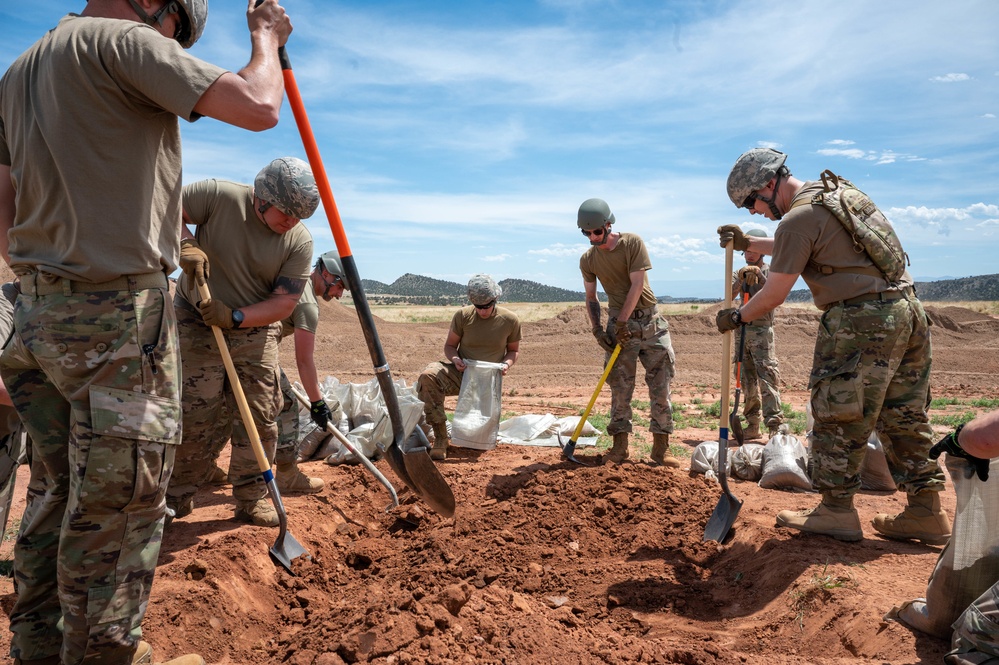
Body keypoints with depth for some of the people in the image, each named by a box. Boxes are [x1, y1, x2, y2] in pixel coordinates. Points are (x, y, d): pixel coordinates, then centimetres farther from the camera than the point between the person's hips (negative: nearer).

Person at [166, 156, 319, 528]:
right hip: (196, 325, -2)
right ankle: (176, 495, 17)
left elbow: (284, 302, -12)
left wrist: (235, 317, -23)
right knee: (196, 416, -3)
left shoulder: (300, 242, -9)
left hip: (255, 332, 2)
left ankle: (252, 499, 15)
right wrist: (184, 244, -24)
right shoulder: (220, 196, -14)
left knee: (260, 417, 0)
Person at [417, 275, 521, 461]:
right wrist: (454, 359, -20)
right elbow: (449, 345, 3)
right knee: (428, 376, -34)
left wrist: (507, 363, -14)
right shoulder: (463, 316, -7)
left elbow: (514, 350, 9)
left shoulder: (511, 320, -4)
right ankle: (440, 437, -26)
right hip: (461, 373, -1)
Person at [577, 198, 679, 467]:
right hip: (619, 324, 2)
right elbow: (591, 298, 9)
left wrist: (622, 322, -16)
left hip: (651, 322, -1)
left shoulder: (632, 243, -8)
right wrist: (597, 329, -4)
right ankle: (619, 446, 5)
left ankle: (660, 448, 3)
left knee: (661, 386, -2)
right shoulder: (587, 260, 1)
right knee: (620, 388, -1)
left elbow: (636, 285, -13)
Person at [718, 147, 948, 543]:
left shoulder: (797, 219, -12)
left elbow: (773, 294, -9)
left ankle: (837, 510, 7)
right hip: (907, 309, 10)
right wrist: (747, 243, 27)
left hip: (861, 320, -10)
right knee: (903, 417, 12)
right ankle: (925, 512, 17)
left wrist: (736, 317, 6)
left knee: (839, 414, -1)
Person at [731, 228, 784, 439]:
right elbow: (729, 296, -3)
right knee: (748, 379, 7)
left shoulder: (770, 271, 4)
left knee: (768, 375, -13)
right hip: (742, 329, 4)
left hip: (762, 330, -4)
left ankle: (775, 424, -16)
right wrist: (740, 279, -20)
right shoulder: (739, 273, 14)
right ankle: (753, 425, 13)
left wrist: (758, 275, -25)